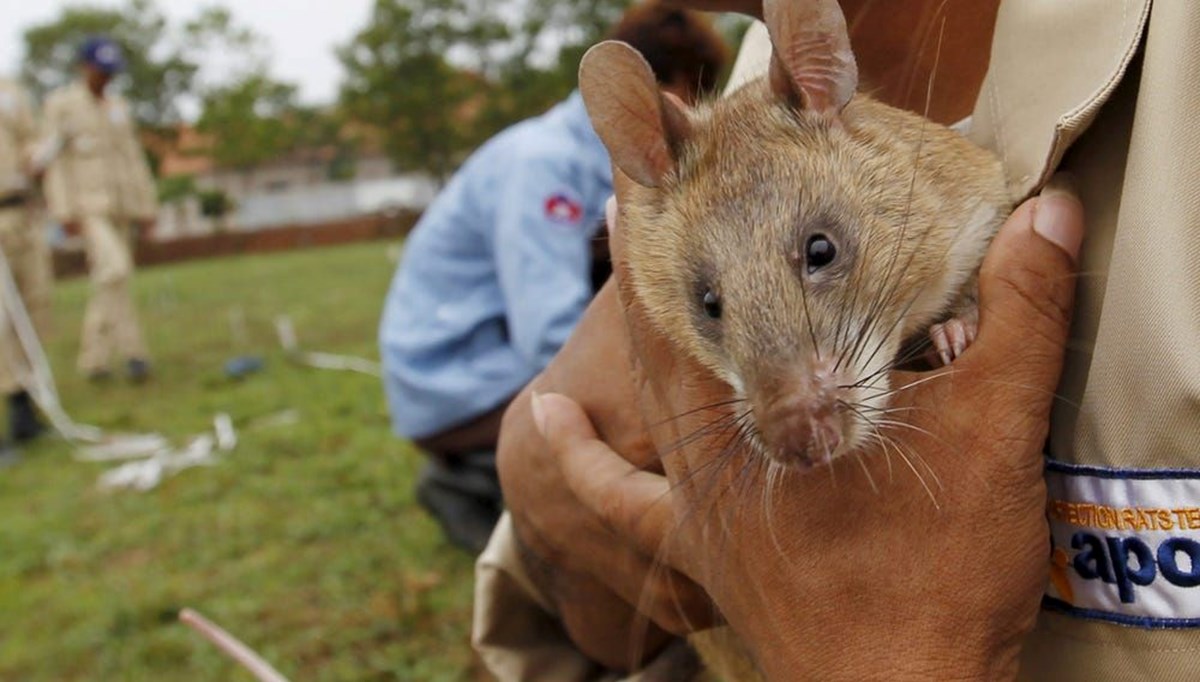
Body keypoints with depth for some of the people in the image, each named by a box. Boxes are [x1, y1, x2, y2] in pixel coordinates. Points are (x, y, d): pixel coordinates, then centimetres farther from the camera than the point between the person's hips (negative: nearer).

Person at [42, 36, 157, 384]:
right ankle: (131, 350, -18)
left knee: (106, 280, 6)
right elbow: (55, 159, -3)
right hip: (88, 207, -5)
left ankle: (94, 360, 13)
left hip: (121, 207, 5)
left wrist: (147, 208, 14)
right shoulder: (60, 104, 3)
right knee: (115, 269, -23)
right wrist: (65, 211, -11)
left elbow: (134, 159, 18)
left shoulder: (119, 107, 17)